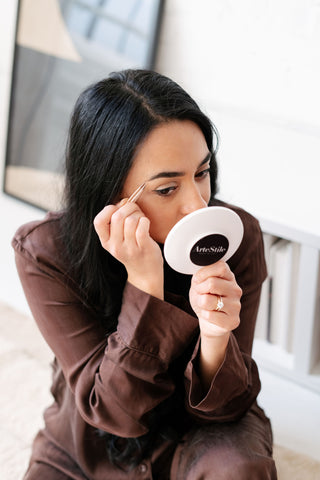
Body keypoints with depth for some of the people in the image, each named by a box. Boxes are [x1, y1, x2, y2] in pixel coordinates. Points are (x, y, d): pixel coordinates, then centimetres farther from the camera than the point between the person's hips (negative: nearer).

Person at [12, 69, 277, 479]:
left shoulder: (236, 236, -21)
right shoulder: (44, 253, -23)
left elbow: (221, 410, -16)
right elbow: (114, 411, -25)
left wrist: (215, 337, -38)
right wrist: (145, 281, -36)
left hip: (194, 441, 0)